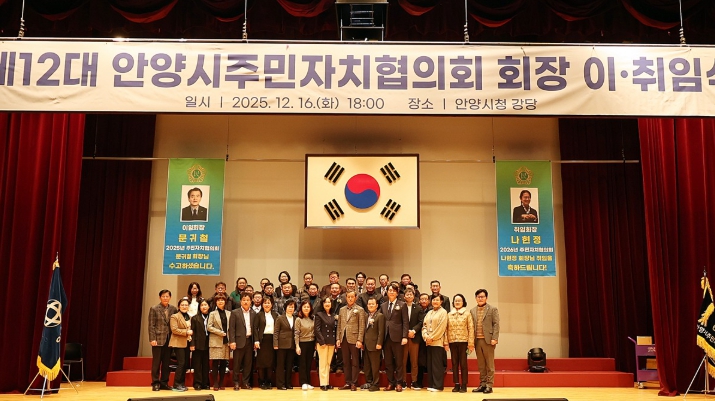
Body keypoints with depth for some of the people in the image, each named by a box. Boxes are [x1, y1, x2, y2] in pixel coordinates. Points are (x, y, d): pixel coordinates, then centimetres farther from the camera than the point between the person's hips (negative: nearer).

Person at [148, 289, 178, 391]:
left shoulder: (173, 309, 6)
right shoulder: (154, 309, -2)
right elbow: (151, 325, -6)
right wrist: (152, 339, -12)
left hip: (169, 340, 3)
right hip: (158, 339, -3)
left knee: (166, 363, 8)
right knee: (156, 362, 2)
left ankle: (164, 383, 16)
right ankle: (155, 383, 10)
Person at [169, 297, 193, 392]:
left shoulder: (189, 317, 16)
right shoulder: (175, 316, -5)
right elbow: (174, 329, -15)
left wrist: (191, 333, 6)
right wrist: (186, 332, -17)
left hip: (187, 343, 7)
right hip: (179, 343, -7)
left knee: (186, 364, 7)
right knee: (181, 363, -11)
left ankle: (182, 384, 16)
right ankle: (176, 385, -3)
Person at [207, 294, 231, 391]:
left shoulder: (229, 313, 12)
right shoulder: (213, 314, 5)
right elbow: (209, 326, -3)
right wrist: (220, 332, -11)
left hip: (226, 341, 3)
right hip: (216, 341, -2)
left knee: (224, 363, 4)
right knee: (216, 363, -4)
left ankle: (221, 383, 12)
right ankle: (215, 384, 3)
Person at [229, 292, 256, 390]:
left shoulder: (253, 313, 11)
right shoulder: (235, 312, -2)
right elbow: (231, 328, -6)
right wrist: (232, 341, -13)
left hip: (249, 340, 4)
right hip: (239, 341, -4)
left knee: (248, 363, 7)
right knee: (237, 363, 2)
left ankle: (246, 382, 16)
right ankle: (236, 383, 11)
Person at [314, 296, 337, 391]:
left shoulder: (334, 315, 11)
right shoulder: (319, 314, -3)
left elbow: (336, 329, 12)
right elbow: (317, 329, -9)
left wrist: (336, 342, 4)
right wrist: (322, 341, -15)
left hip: (332, 342, 5)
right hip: (322, 342, -5)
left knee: (328, 363, 9)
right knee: (323, 363, -3)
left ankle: (327, 383, 14)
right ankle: (323, 384, 0)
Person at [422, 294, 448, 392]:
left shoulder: (443, 312, -3)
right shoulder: (429, 313, 17)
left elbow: (441, 327, -11)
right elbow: (424, 325, 14)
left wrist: (432, 338, -12)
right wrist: (426, 336, -4)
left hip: (438, 341, -7)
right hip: (428, 342, 7)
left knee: (437, 364, -6)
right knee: (429, 364, 7)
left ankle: (438, 385, -2)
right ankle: (431, 384, 14)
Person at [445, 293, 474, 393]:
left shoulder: (467, 314, 1)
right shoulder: (449, 314, 9)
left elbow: (471, 329, -3)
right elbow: (446, 329, 7)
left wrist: (471, 343, -9)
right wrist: (446, 342, -1)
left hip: (463, 341, -3)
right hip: (452, 342, 3)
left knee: (463, 363, 0)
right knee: (454, 363, 6)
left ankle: (464, 385, 7)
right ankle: (456, 385, 12)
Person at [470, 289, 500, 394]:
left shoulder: (493, 309, 2)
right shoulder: (472, 311, 13)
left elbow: (496, 324, -4)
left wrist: (494, 338, -12)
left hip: (488, 340, -4)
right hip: (477, 341, 4)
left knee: (489, 364, 1)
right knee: (481, 365, 9)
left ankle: (489, 385, 5)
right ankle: (482, 384, 15)